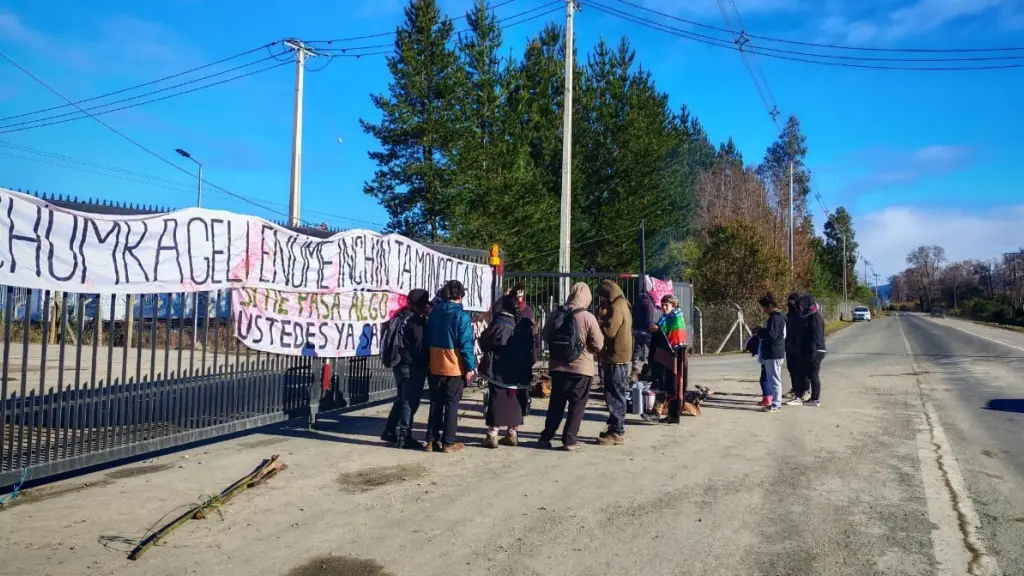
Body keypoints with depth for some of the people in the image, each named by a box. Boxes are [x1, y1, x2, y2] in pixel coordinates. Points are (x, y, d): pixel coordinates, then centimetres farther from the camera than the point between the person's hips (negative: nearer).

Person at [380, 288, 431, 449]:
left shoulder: (400, 317, 12)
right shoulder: (416, 321, -16)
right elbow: (420, 346, -17)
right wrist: (426, 365, -7)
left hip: (400, 364, 9)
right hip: (412, 366, -9)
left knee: (401, 399, 19)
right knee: (410, 402, -3)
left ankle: (390, 431, 24)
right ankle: (404, 437, 1)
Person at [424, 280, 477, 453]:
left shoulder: (434, 312, 6)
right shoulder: (461, 315, -12)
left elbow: (428, 338, 11)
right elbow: (466, 344, -15)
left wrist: (428, 362, 16)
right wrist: (470, 367, -9)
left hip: (434, 366, 5)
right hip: (454, 367, -5)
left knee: (435, 403, 13)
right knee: (452, 404, 4)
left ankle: (431, 440, 16)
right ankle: (448, 442, 8)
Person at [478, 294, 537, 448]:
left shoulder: (498, 323, -13)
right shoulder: (525, 325, 2)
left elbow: (484, 343, -7)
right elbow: (532, 350, 5)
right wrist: (528, 363, 16)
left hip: (499, 371, -4)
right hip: (520, 372, 5)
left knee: (496, 402, 1)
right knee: (515, 403, 14)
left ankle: (492, 436, 1)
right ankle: (512, 434, 19)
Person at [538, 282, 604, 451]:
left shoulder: (556, 314, -3)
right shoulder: (588, 317, -15)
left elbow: (544, 336, 8)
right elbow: (598, 345, -11)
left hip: (557, 366, 4)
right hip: (581, 368, -4)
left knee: (556, 403, 16)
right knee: (577, 405, 9)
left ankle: (546, 437, 21)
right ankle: (569, 439, 10)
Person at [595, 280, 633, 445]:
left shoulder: (616, 307, -15)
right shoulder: (622, 305, 16)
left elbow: (609, 331, -21)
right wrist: (604, 318, 5)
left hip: (616, 359, -10)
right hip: (619, 357, 10)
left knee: (614, 396, -6)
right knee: (616, 395, 15)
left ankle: (617, 433, -2)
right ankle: (616, 429, 22)